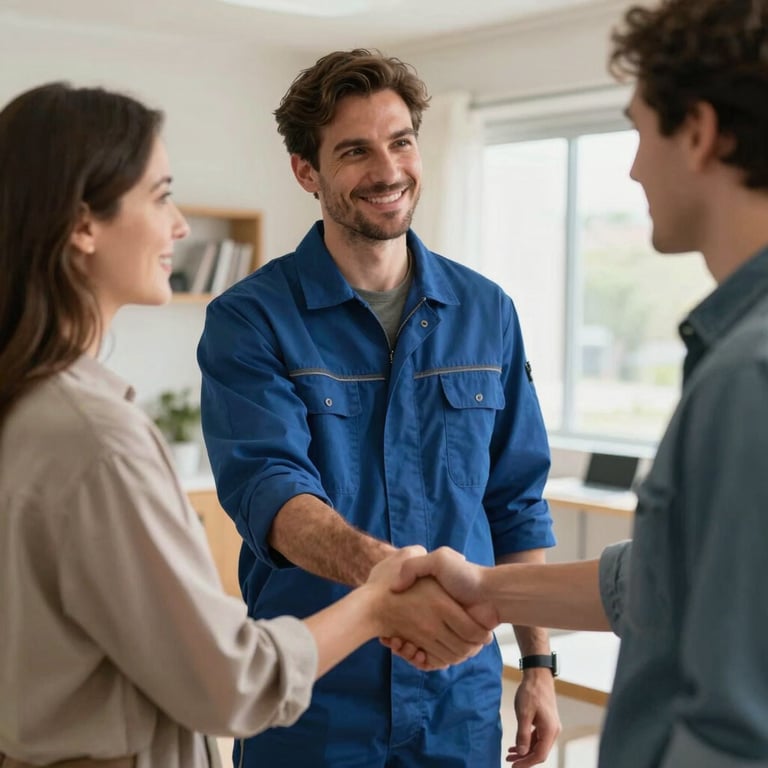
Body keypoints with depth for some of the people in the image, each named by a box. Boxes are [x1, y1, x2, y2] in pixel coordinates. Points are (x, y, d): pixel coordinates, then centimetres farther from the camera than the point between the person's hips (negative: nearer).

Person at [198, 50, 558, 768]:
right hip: (308, 707, -3)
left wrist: (539, 665, 6)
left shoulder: (485, 312, 4)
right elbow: (264, 487, -23)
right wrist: (381, 569, -42)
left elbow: (517, 504, 9)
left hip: (460, 698, 3)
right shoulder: (249, 320, -8)